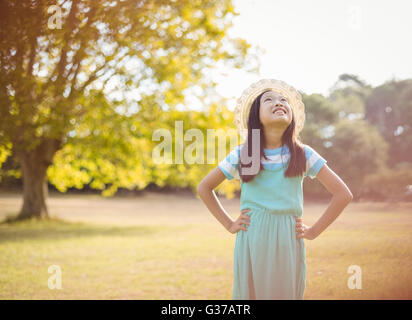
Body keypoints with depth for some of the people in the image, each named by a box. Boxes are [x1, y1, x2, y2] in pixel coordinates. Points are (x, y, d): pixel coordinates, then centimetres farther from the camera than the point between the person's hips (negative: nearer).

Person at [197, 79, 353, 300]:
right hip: (251, 242, 0)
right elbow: (204, 188, 12)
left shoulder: (303, 155, 0)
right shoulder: (242, 155, 1)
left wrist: (313, 231, -2)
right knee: (250, 292, 5)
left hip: (288, 242, 0)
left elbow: (343, 194, 1)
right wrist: (228, 224, 4)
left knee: (287, 293, 4)